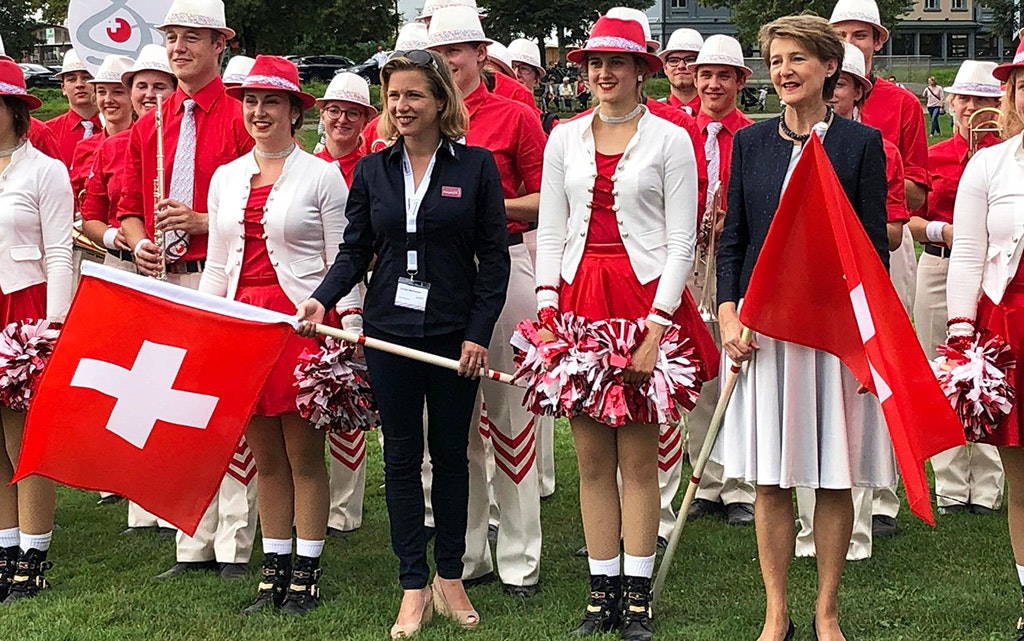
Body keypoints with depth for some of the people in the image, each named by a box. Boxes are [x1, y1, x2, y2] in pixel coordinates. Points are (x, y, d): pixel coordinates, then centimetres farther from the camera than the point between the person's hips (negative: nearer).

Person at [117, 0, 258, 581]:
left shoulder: (242, 120, -3)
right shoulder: (149, 128, 15)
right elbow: (131, 207, 18)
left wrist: (202, 222, -17)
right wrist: (140, 243, -3)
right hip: (164, 282, 6)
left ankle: (235, 548, 2)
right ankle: (193, 545, 16)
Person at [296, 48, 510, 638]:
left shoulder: (476, 166, -2)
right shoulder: (373, 170, 6)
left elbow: (494, 256, -2)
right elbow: (356, 251, 7)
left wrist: (479, 333, -9)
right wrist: (323, 299, -11)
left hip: (455, 333, -2)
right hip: (390, 330, 2)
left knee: (451, 454, 8)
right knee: (402, 456, 5)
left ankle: (450, 578, 21)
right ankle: (414, 588, 12)